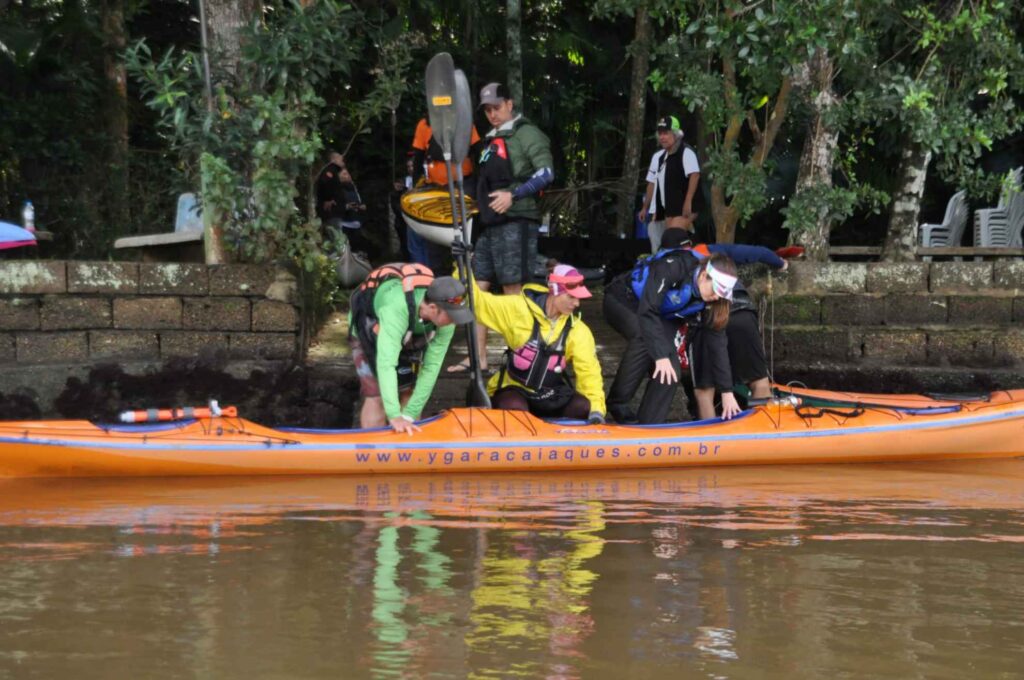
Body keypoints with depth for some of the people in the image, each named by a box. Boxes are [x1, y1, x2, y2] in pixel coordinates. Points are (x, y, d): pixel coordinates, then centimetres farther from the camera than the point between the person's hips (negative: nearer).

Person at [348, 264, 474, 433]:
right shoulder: (397, 308, -48)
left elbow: (432, 366, -26)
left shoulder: (445, 316, -30)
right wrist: (395, 417, -59)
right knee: (377, 395, -15)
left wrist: (410, 415, -30)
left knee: (409, 392, -1)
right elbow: (386, 364, -53)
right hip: (369, 329, -5)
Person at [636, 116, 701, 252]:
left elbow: (694, 175, -17)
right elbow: (652, 183, 23)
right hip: (668, 210, 8)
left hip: (683, 209, -8)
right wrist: (645, 208, 22)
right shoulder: (658, 156, 18)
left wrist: (688, 201, -24)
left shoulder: (686, 152, -7)